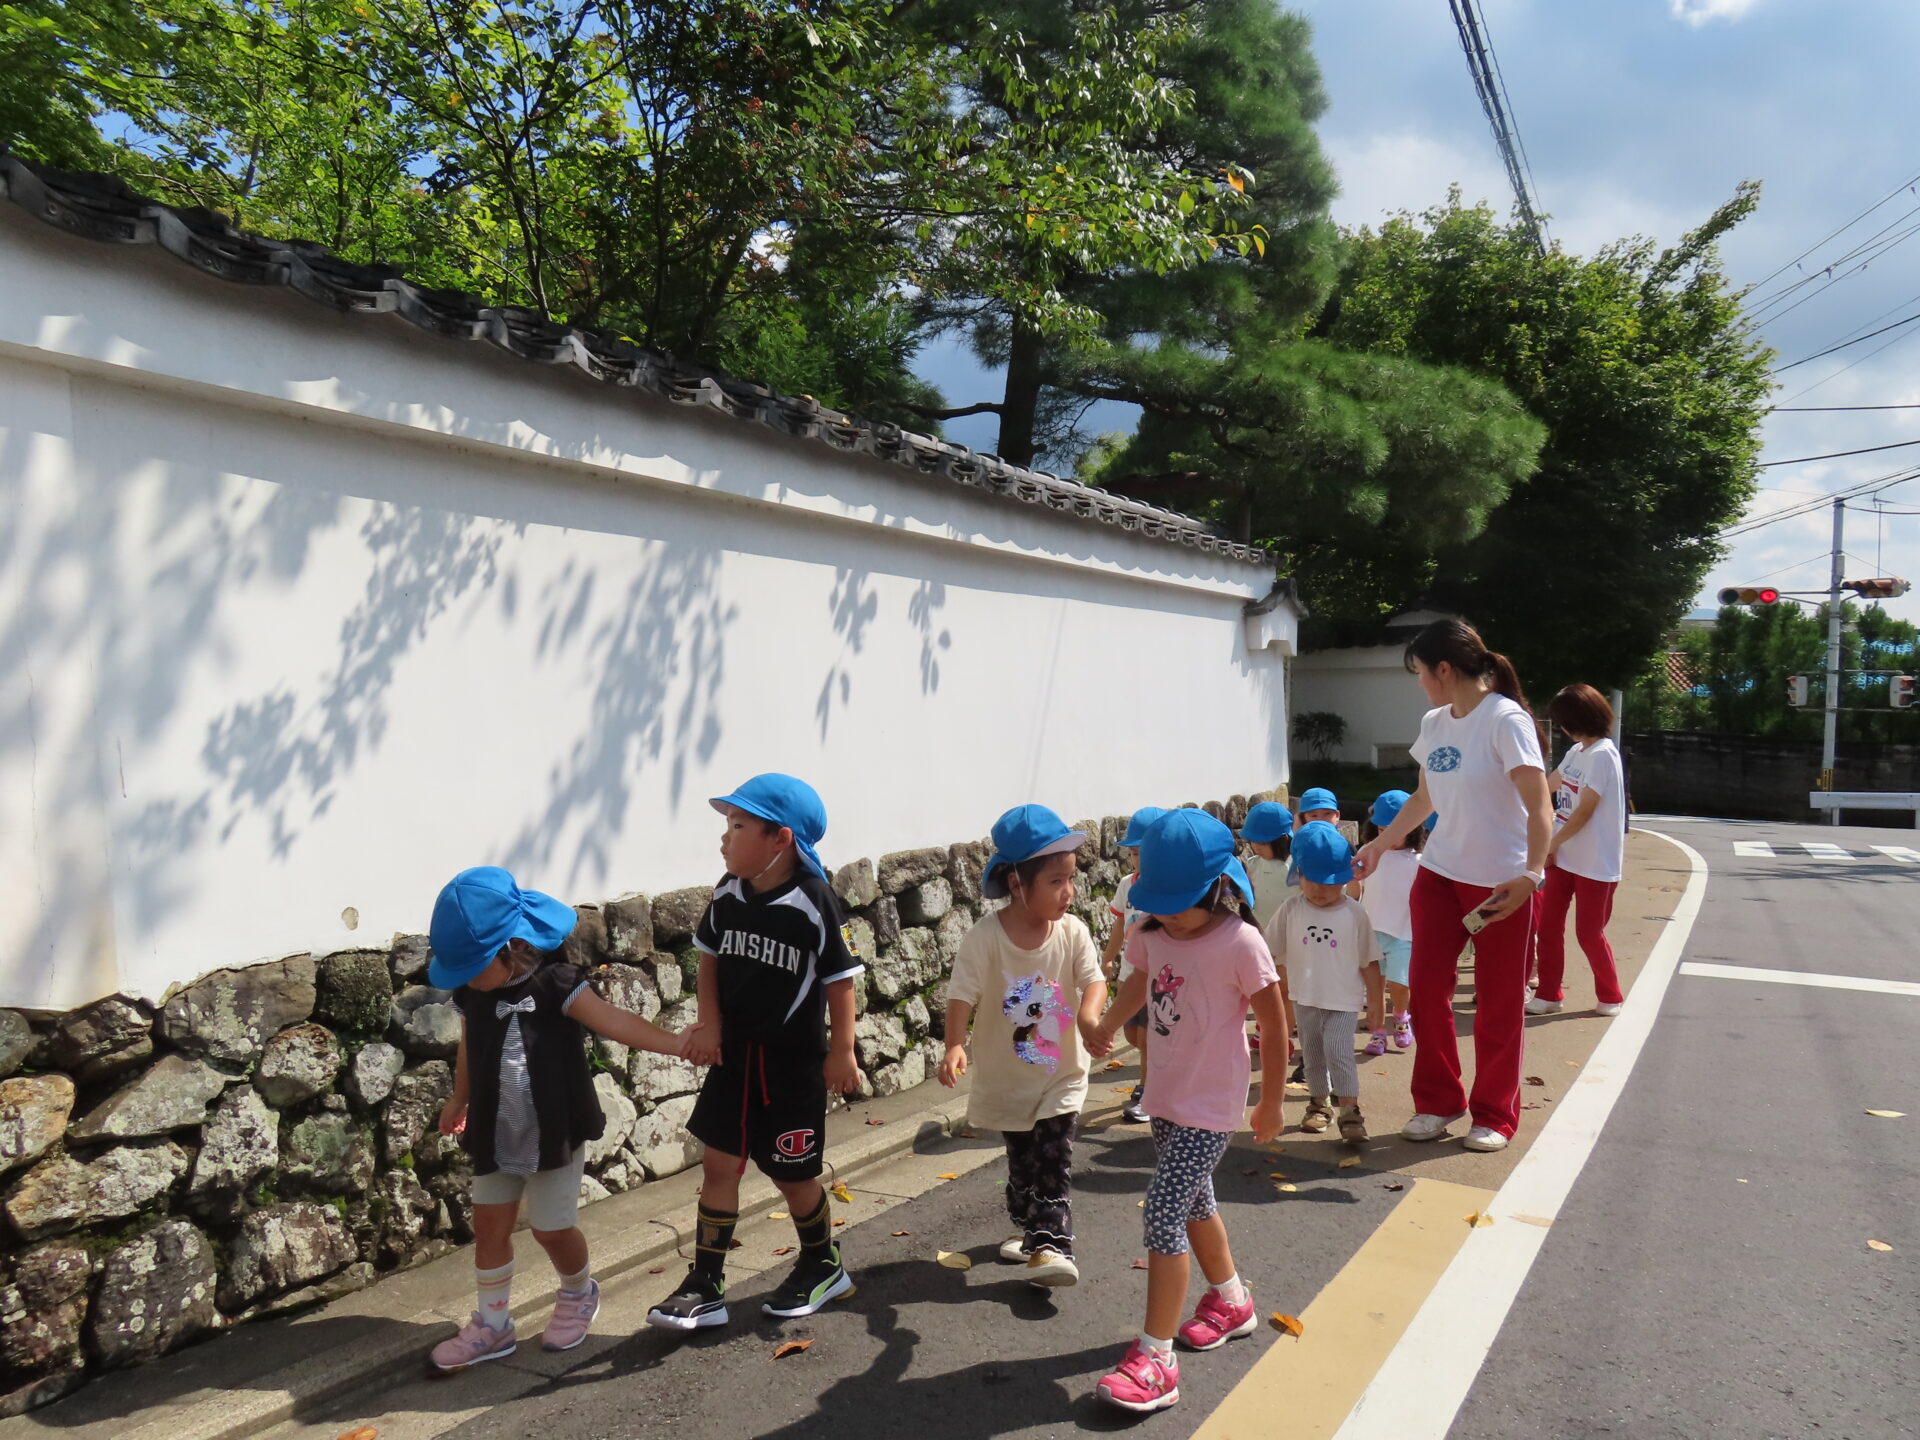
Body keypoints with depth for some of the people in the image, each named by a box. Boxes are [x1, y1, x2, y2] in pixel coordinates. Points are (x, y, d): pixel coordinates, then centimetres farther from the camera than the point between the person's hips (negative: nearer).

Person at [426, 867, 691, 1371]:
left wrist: (676, 1043, -34)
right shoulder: (471, 995, -1)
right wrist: (459, 1102, 26)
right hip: (495, 1136, 5)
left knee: (552, 1229, 7)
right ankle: (492, 1323, 26)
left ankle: (579, 1294, 35)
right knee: (489, 1223, 9)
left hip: (554, 1135, -5)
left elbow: (614, 1022, -24)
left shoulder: (555, 986, -18)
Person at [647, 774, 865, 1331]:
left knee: (793, 1175, 10)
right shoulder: (728, 894, -4)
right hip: (733, 1055, 5)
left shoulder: (814, 904, -20)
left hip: (794, 1061, -5)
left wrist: (841, 1052, -9)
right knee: (718, 1164, 7)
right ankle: (706, 1287, 19)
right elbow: (710, 957, 9)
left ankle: (822, 1266, 35)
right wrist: (709, 1023, -2)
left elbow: (840, 979, -12)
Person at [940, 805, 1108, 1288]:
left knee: (1052, 1161, -8)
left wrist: (1089, 1012, -40)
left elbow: (1094, 979, -18)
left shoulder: (1072, 932, -13)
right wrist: (955, 1046, -35)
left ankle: (1051, 1244, -2)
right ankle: (1029, 1227, 38)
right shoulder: (985, 936, -21)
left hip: (1060, 1072, 1)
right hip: (1005, 1076, 0)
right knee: (1022, 1162, 16)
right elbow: (963, 995, -21)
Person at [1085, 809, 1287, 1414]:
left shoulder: (1240, 943, -22)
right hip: (1166, 1093, 7)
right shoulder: (1149, 932, -5)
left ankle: (1155, 1357, -3)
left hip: (1211, 1103, -7)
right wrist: (1105, 1026, 6)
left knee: (1164, 1213, -11)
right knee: (1193, 1202, 22)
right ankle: (1230, 1300, 47)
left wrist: (1271, 1103, -3)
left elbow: (1275, 1025, -11)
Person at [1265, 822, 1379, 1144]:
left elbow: (1369, 960, 0)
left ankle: (1350, 1111, -9)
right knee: (1312, 1054, 14)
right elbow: (1275, 954, 3)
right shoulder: (1291, 910, -4)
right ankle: (1319, 1103, 31)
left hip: (1344, 1000, -3)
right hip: (1305, 998, 3)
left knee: (1338, 1051, -14)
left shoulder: (1354, 912, -8)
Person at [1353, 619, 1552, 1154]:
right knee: (1426, 987, 4)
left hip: (1501, 884, -6)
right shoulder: (1434, 723, 6)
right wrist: (1378, 845, 22)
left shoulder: (1506, 720, -15)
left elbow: (1539, 807, -21)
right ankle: (1438, 1103, 21)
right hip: (1440, 874, 6)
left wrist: (1531, 874, -32)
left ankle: (1494, 1115, 22)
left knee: (1497, 1004, 6)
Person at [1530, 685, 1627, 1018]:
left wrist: (1552, 844, -11)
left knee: (1589, 933, 3)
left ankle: (1610, 997, 22)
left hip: (1595, 861, -8)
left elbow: (1584, 811, -18)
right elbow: (1548, 787, 26)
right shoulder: (1576, 751, 11)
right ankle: (1549, 994, 15)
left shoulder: (1602, 755, -17)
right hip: (1563, 856, 8)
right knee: (1548, 926, 7)